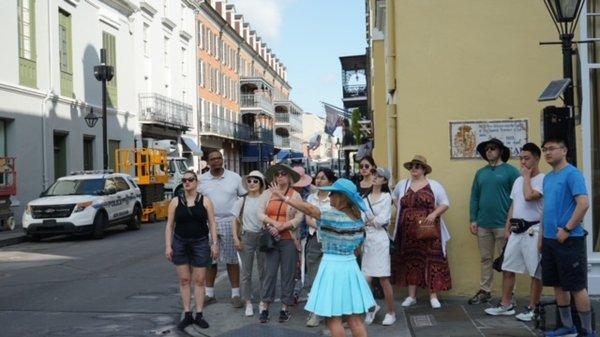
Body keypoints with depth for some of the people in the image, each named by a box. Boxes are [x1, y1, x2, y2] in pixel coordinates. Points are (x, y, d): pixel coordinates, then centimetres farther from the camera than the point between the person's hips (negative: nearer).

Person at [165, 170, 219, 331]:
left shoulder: (205, 201, 1)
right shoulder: (175, 202, 3)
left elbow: (212, 223, 1)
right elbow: (169, 225, 4)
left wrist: (215, 243, -6)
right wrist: (168, 246, -3)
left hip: (200, 243, -1)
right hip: (180, 244, 1)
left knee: (199, 280, 2)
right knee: (184, 280, 5)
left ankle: (199, 315, 9)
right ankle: (187, 315, 12)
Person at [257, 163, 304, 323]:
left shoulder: (295, 195, 1)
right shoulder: (268, 193, 9)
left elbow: (299, 217, -7)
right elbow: (260, 213, 3)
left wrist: (281, 227, -15)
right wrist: (273, 223, -14)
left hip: (288, 239, -2)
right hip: (271, 239, 2)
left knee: (288, 273, 3)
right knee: (269, 272, 2)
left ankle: (285, 307, 12)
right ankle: (265, 307, 9)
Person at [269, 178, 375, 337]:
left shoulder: (333, 216, -17)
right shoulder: (358, 218, 6)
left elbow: (309, 209, -18)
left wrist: (284, 197, -12)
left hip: (333, 266, -8)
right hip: (351, 266, 8)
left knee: (333, 319, 1)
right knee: (355, 319, 11)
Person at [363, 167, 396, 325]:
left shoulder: (386, 197, -1)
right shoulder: (365, 197, 13)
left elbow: (382, 219, -10)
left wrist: (367, 222, 1)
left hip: (380, 238, -4)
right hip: (366, 238, 4)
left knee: (384, 279, -2)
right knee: (365, 279, 1)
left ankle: (391, 312, 11)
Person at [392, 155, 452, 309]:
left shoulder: (434, 185, 1)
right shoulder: (402, 184, 10)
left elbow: (445, 204, 1)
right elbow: (394, 197, 27)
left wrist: (434, 214, -15)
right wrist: (401, 210, 12)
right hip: (408, 232, 3)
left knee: (431, 260, -3)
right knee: (410, 261, 8)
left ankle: (433, 296, 5)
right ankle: (411, 295, 17)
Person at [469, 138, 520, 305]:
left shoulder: (510, 171, -2)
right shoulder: (481, 173, 12)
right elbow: (474, 197, 12)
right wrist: (473, 220, 4)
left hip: (503, 224, -4)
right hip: (483, 224, 5)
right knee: (486, 258, 11)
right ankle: (484, 291, 20)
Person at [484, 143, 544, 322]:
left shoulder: (543, 179, -10)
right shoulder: (518, 180, 15)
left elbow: (529, 196, -26)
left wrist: (527, 176, -12)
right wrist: (507, 228, 16)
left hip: (533, 230, -8)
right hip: (516, 230, 8)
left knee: (536, 272, 2)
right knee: (507, 268, 10)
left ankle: (532, 308, 11)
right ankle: (506, 305, 19)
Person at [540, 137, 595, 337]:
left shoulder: (572, 174, -11)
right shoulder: (548, 178, 14)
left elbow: (584, 204, -20)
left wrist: (567, 229, -19)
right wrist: (543, 234, 17)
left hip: (569, 239, -8)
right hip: (550, 239, 8)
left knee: (577, 286, -2)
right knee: (558, 285, 13)